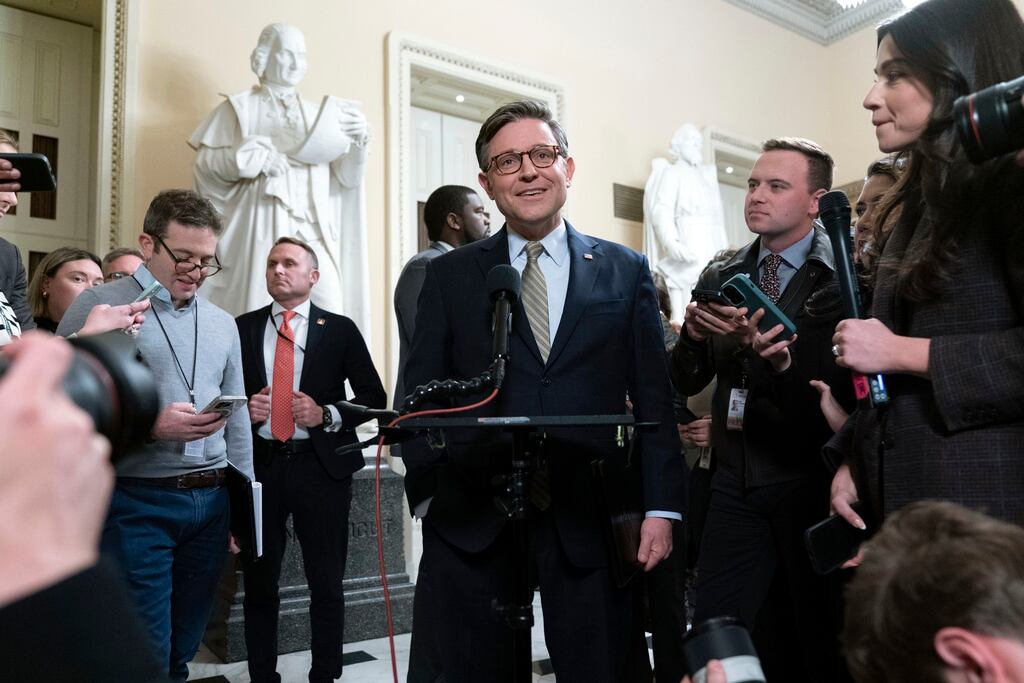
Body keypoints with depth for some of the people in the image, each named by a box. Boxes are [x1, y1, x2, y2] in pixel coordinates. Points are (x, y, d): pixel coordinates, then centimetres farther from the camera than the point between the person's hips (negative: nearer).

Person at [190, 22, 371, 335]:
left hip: (313, 230, 3)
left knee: (330, 317, -13)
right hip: (261, 225, -2)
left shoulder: (319, 114, 21)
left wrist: (359, 141, -2)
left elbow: (348, 178, 15)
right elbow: (205, 163, 3)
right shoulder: (240, 108, 12)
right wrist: (253, 158, -11)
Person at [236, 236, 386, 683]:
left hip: (321, 466, -2)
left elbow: (373, 397, 1)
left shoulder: (340, 329, 1)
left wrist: (326, 415, -13)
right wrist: (244, 409, -7)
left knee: (327, 583, 8)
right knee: (259, 583, 13)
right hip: (259, 465, 2)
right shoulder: (243, 328, 7)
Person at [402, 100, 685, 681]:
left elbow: (654, 398, 4)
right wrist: (427, 489, -7)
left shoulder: (626, 271, 7)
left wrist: (662, 507, -3)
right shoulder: (450, 276, 7)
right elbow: (420, 396, 5)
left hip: (588, 519, 0)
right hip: (473, 518, 1)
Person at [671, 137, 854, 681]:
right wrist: (693, 336, -13)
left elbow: (847, 391, -16)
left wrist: (779, 362, -32)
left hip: (812, 485, -3)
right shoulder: (720, 278, 8)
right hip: (737, 483, 4)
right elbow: (686, 383, 7)